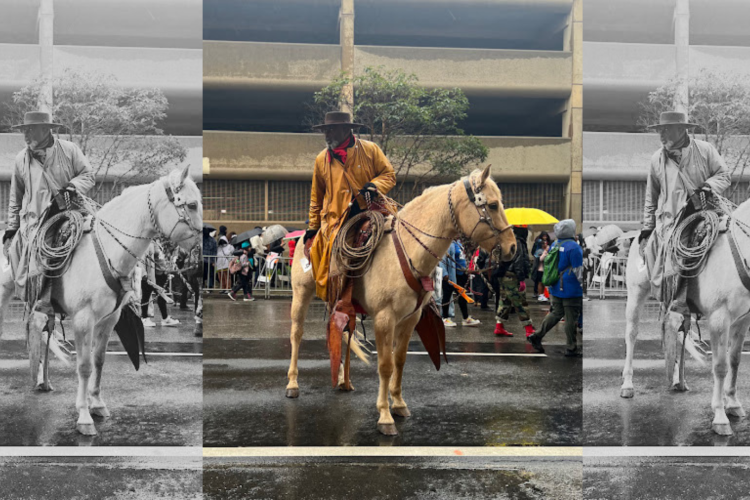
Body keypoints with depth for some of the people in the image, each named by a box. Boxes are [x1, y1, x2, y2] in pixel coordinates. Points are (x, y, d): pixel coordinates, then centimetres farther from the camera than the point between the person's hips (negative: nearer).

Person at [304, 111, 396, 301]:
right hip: (336, 220, 1)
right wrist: (313, 226, 16)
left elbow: (389, 175, 8)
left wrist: (374, 186, -14)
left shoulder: (370, 149, 5)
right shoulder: (321, 160, 12)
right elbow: (316, 197, 19)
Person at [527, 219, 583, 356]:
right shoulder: (574, 247, -15)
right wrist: (583, 286, -6)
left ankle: (537, 336, 11)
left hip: (555, 288, 8)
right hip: (570, 290, -8)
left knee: (555, 313, 17)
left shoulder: (554, 245, 9)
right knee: (571, 319, 1)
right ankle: (571, 348, 9)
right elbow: (578, 270, -14)